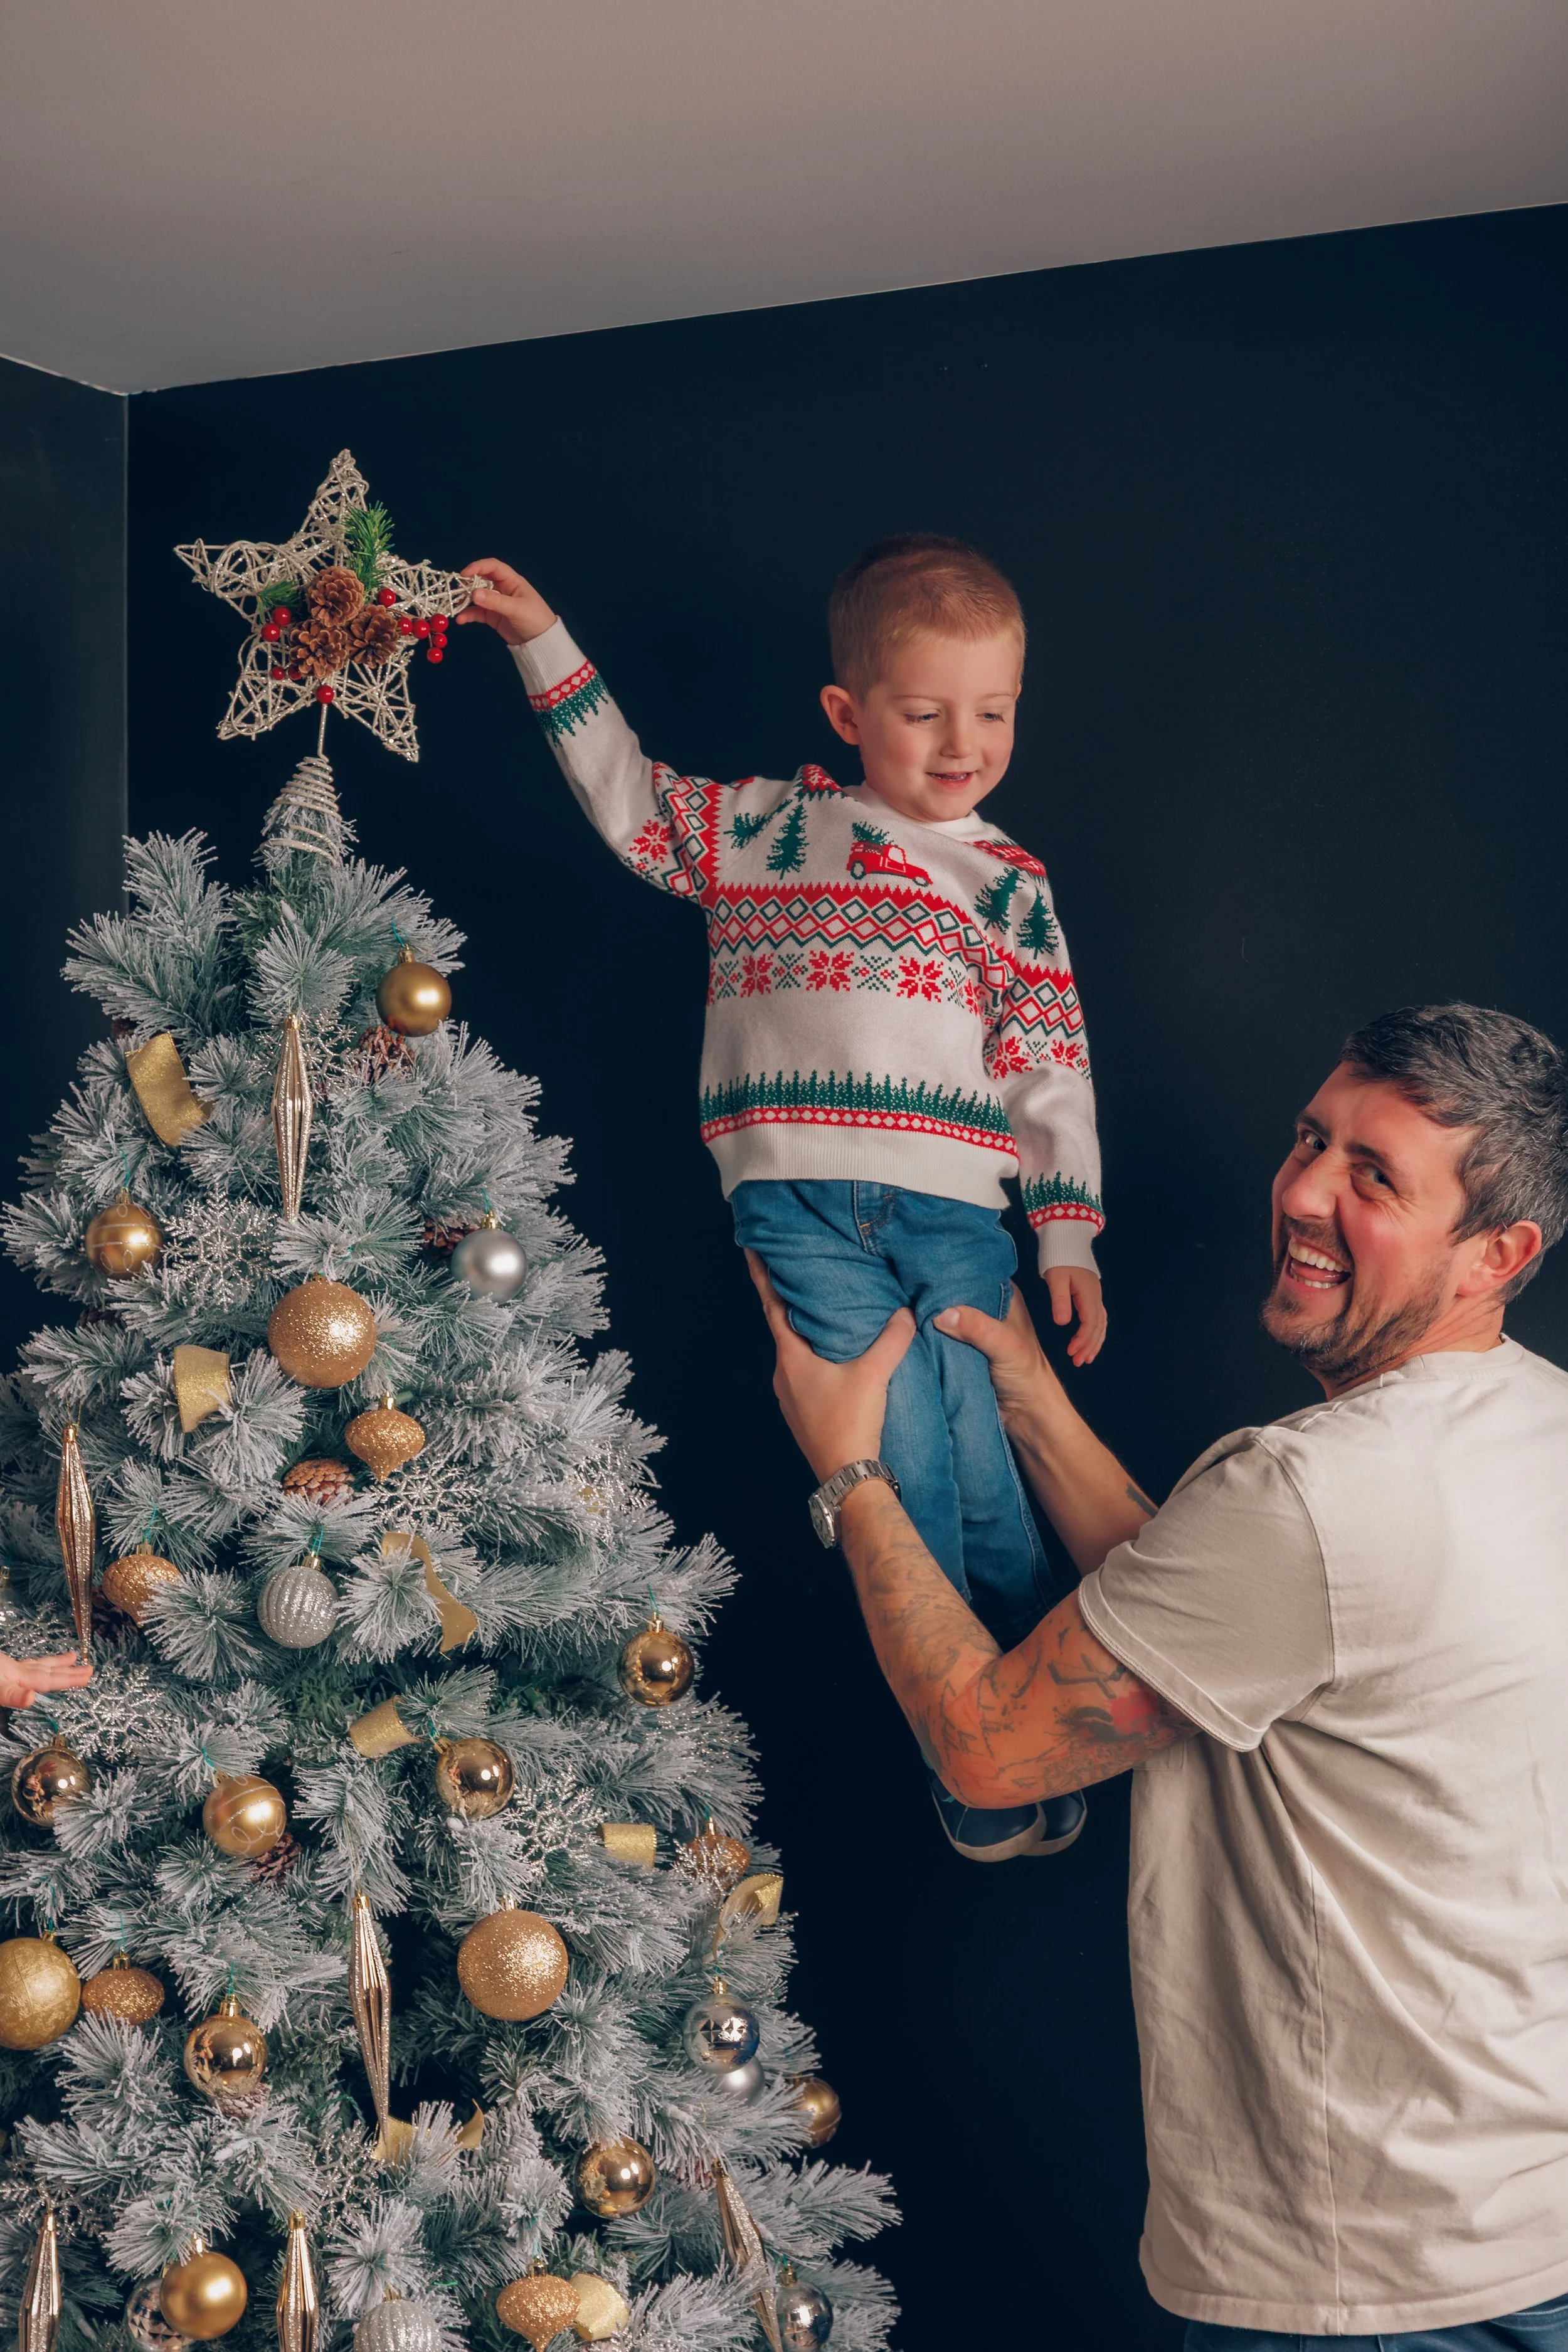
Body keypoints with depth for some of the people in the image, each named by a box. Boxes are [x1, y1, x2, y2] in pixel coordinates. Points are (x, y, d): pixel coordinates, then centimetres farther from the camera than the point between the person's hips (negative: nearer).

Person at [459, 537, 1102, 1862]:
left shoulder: (1012, 883, 14)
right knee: (906, 1465, -11)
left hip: (954, 1213, 1)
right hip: (801, 1203, -1)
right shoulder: (776, 826, 13)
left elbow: (1054, 1066, 13)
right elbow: (633, 807, 21)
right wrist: (545, 646, 18)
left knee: (985, 1474, -4)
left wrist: (1071, 1238, 7)